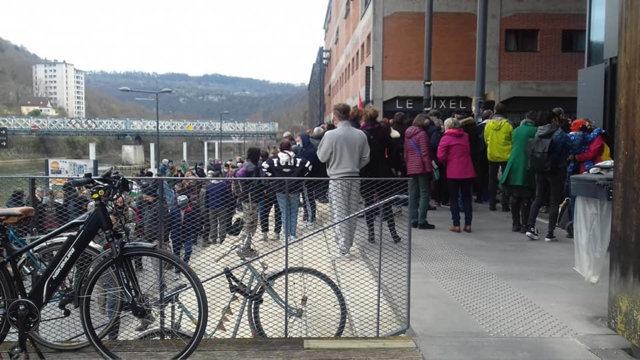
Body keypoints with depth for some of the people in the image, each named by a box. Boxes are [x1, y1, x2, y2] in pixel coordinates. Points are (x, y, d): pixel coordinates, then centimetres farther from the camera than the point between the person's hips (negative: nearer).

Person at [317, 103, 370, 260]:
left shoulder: (331, 135, -13)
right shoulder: (360, 135, 0)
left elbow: (322, 157, -7)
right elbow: (365, 158, 5)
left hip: (337, 179, -4)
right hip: (355, 178, 5)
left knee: (340, 214, 0)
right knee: (352, 213, 14)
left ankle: (343, 250, 0)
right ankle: (347, 244, 24)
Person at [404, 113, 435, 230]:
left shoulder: (407, 134, 12)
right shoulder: (422, 134, -10)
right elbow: (425, 153, -13)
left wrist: (407, 165, 16)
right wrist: (429, 168, -11)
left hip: (410, 168, 7)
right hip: (421, 168, -7)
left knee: (412, 195, 9)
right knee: (424, 194, -3)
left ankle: (413, 220, 11)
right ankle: (422, 221, -5)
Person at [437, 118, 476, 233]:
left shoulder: (445, 138, -6)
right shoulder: (466, 136, 8)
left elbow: (441, 156, -13)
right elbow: (470, 152, 11)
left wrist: (446, 163, 3)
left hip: (453, 172, -3)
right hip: (468, 171, 4)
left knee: (453, 199, 7)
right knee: (467, 198, 11)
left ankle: (456, 225, 5)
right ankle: (468, 224, 11)